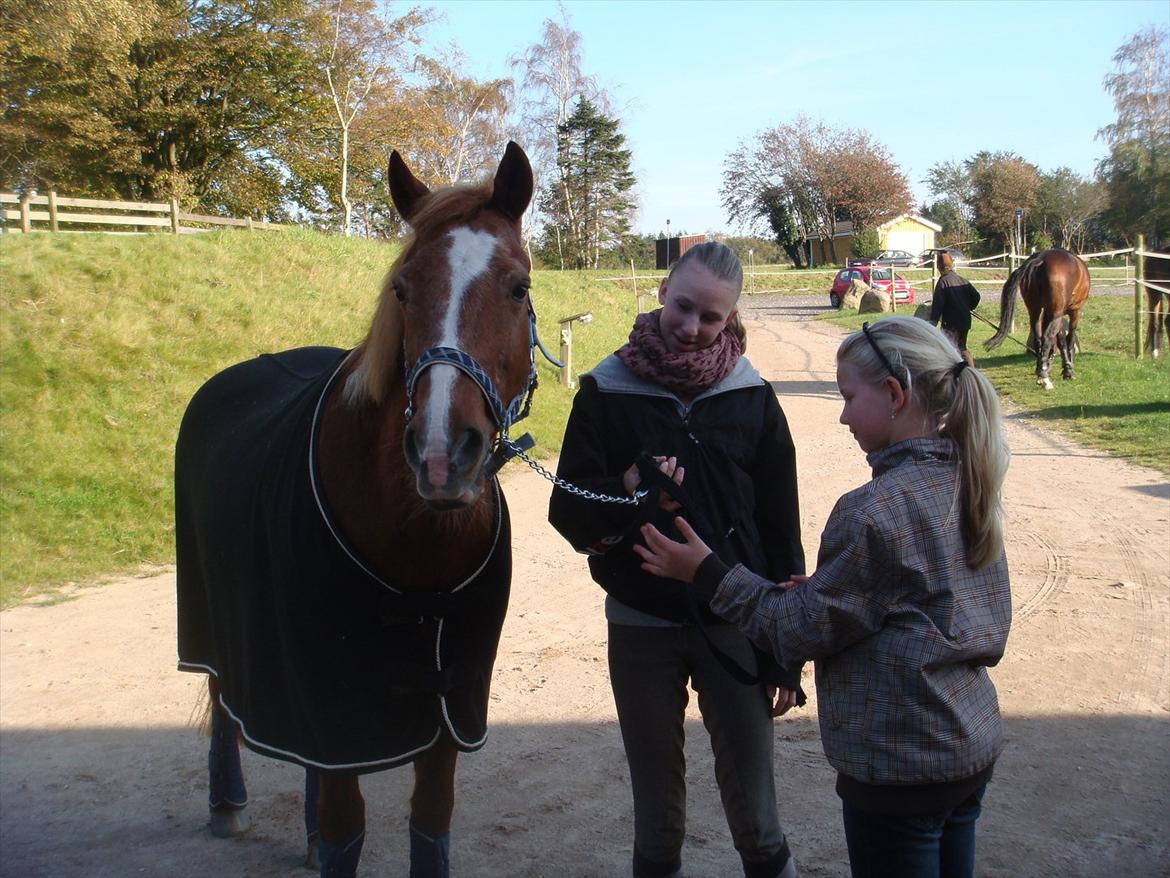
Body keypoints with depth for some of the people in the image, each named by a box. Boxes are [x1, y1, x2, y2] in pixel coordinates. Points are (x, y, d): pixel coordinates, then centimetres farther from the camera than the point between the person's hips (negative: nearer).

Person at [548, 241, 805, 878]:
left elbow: (781, 533, 1)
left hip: (734, 626, 0)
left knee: (753, 807, 9)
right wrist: (629, 492, -26)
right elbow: (569, 513, -5)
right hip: (641, 627, 0)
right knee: (656, 802, 15)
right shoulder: (606, 391, -6)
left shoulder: (752, 397, -4)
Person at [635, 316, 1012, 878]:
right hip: (975, 747, 9)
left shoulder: (873, 511, -23)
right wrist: (825, 589, 7)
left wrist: (707, 574, -7)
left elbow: (802, 632, -15)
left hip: (899, 768, -8)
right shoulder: (970, 486, 3)